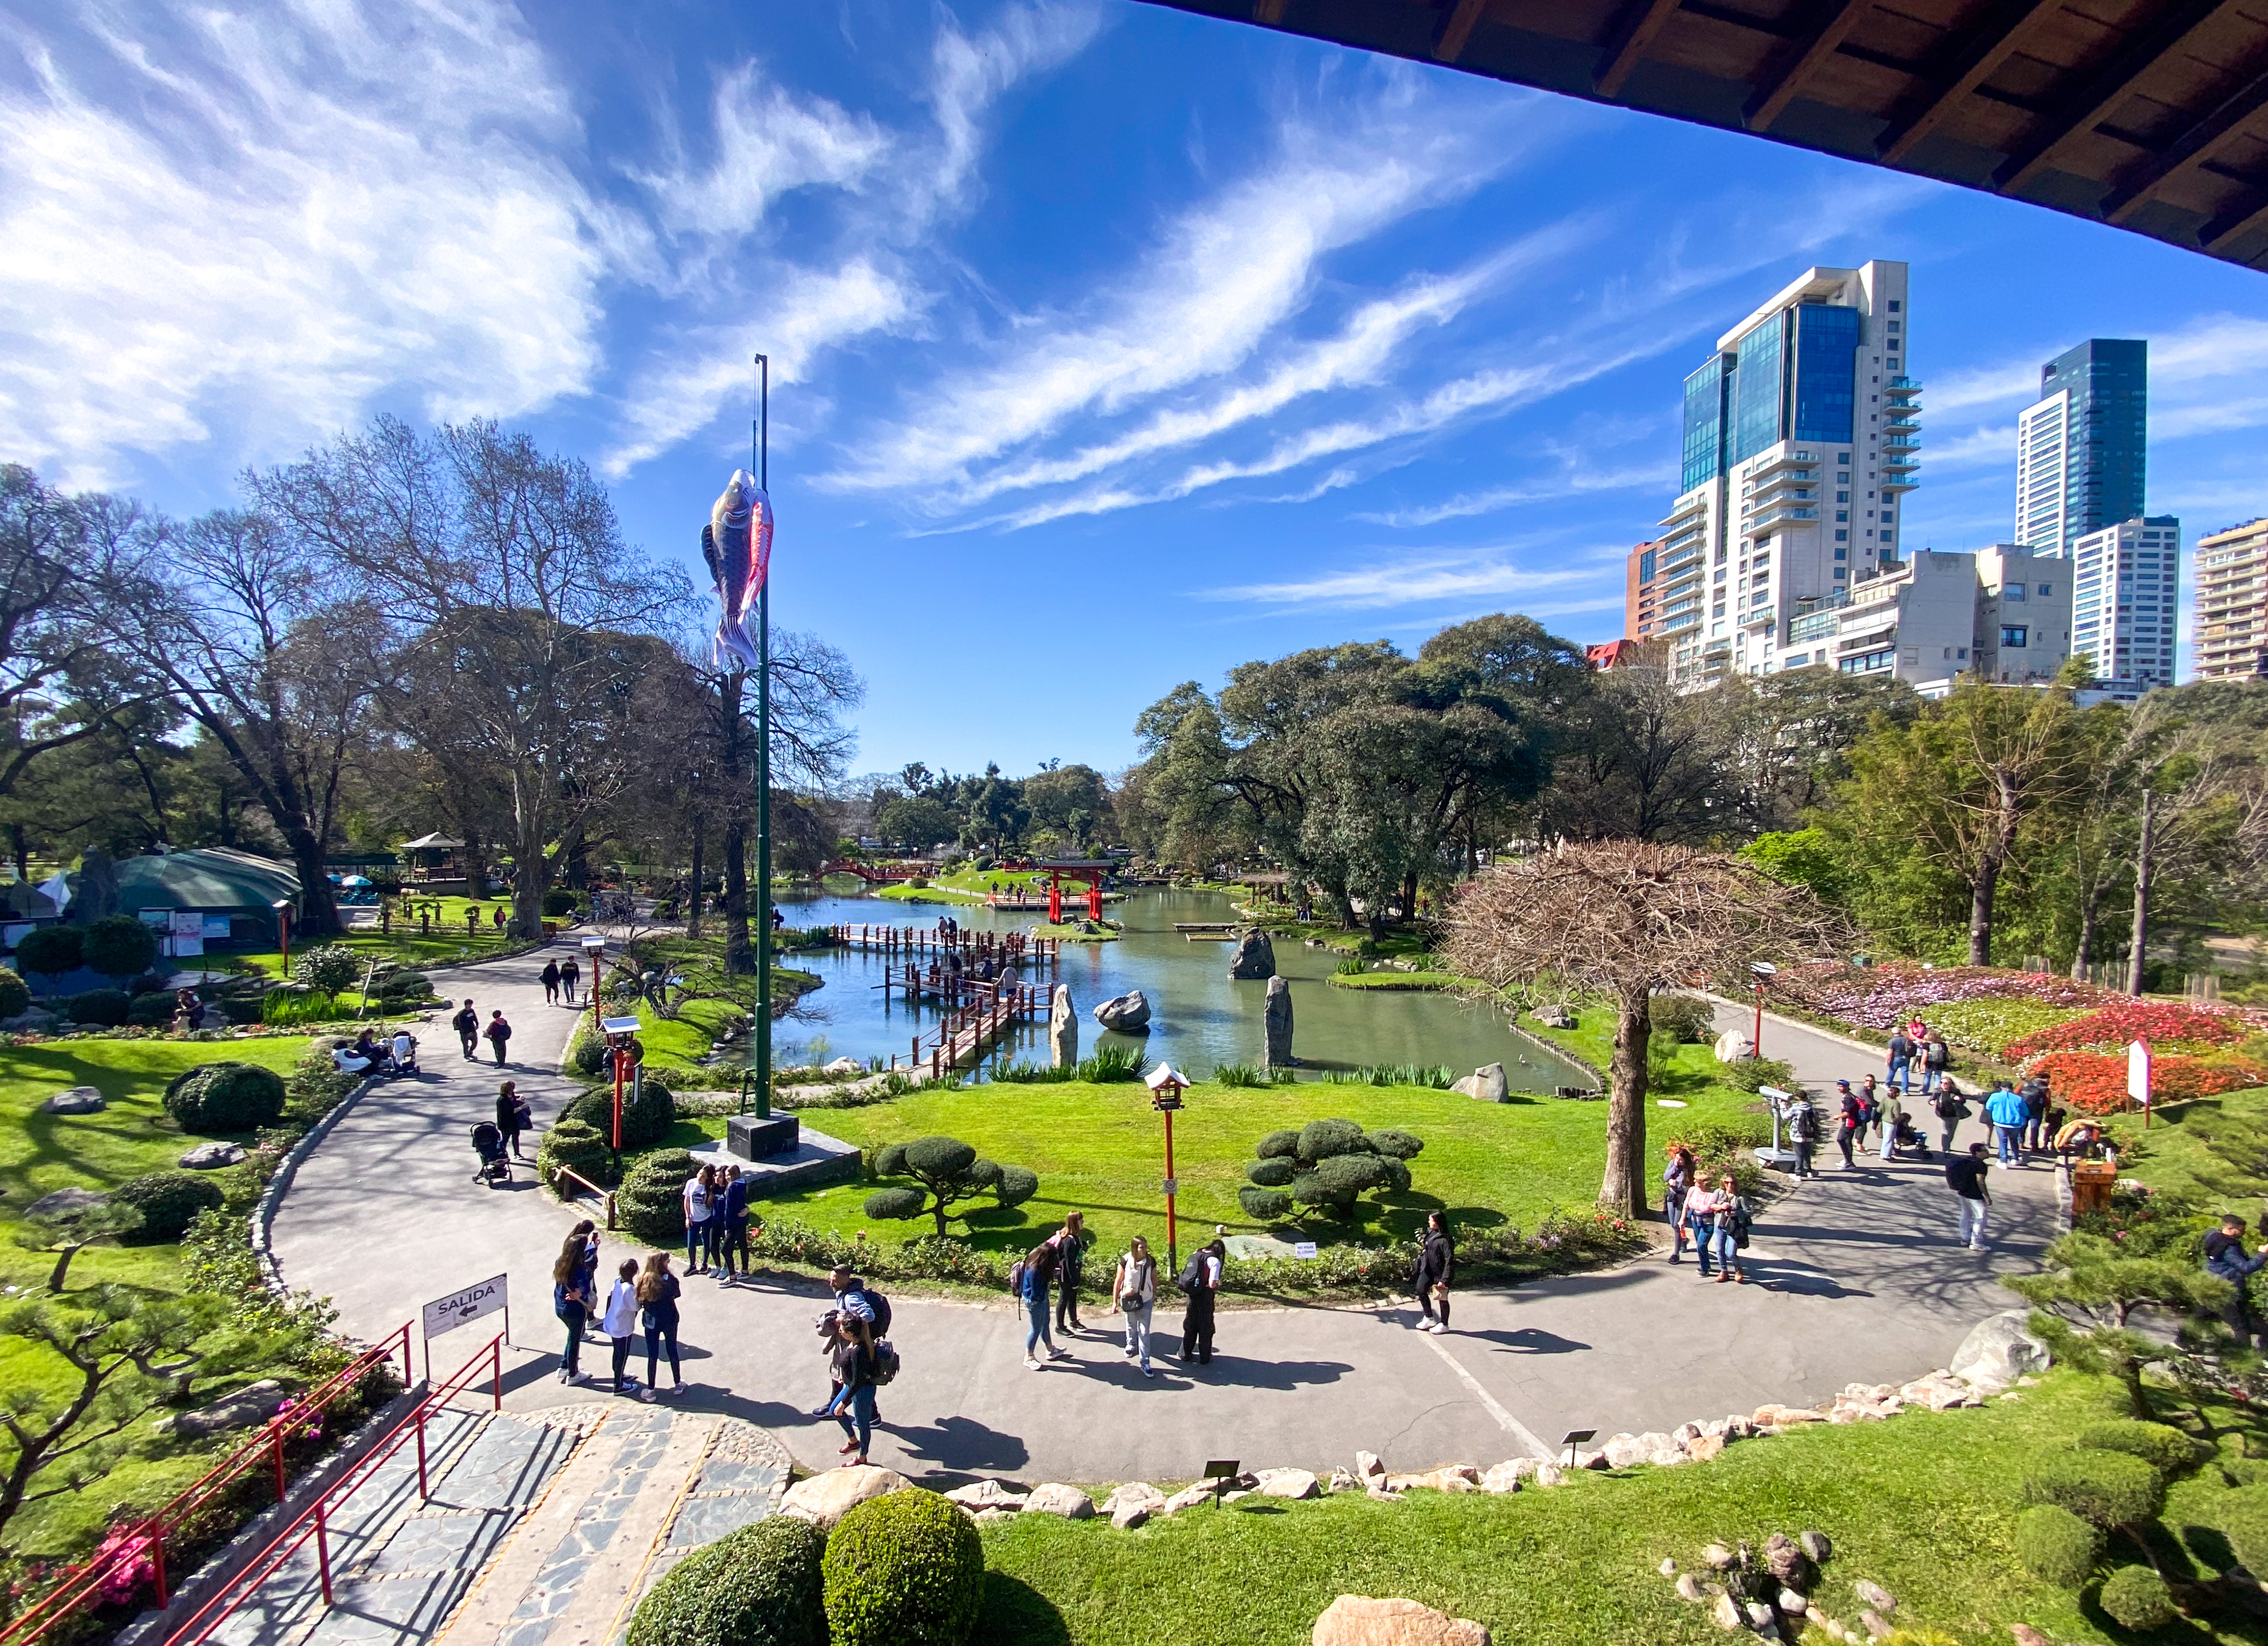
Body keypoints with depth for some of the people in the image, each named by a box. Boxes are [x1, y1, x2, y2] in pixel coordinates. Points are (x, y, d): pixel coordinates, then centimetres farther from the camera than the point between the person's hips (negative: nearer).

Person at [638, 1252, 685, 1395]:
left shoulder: (644, 1280, -12)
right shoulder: (669, 1280, -20)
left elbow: (639, 1302, -8)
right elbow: (677, 1294, -6)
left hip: (651, 1322, 1)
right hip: (669, 1320, -1)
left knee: (652, 1355, 13)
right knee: (672, 1351, 16)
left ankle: (651, 1388, 18)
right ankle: (678, 1384, 28)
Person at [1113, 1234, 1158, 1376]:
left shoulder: (1151, 1261, -14)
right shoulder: (1125, 1261, -20)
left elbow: (1154, 1279, 3)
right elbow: (1118, 1282, -9)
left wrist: (1154, 1296, 13)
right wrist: (1115, 1302, -5)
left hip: (1145, 1302, 0)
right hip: (1129, 1301, 0)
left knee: (1144, 1332, -1)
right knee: (1131, 1328, 22)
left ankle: (1145, 1363, 7)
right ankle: (1132, 1346, 50)